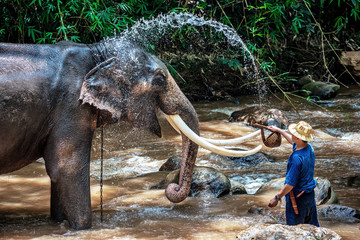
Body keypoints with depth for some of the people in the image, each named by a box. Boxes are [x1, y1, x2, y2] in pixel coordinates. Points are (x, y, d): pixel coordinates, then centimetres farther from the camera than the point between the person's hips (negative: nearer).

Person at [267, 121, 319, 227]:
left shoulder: (297, 158, -30)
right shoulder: (309, 148, -2)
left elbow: (290, 184, -26)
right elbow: (293, 141, 23)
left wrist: (277, 198, -16)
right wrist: (279, 130, 33)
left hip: (297, 198, -9)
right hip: (310, 194, 9)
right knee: (313, 227, 18)